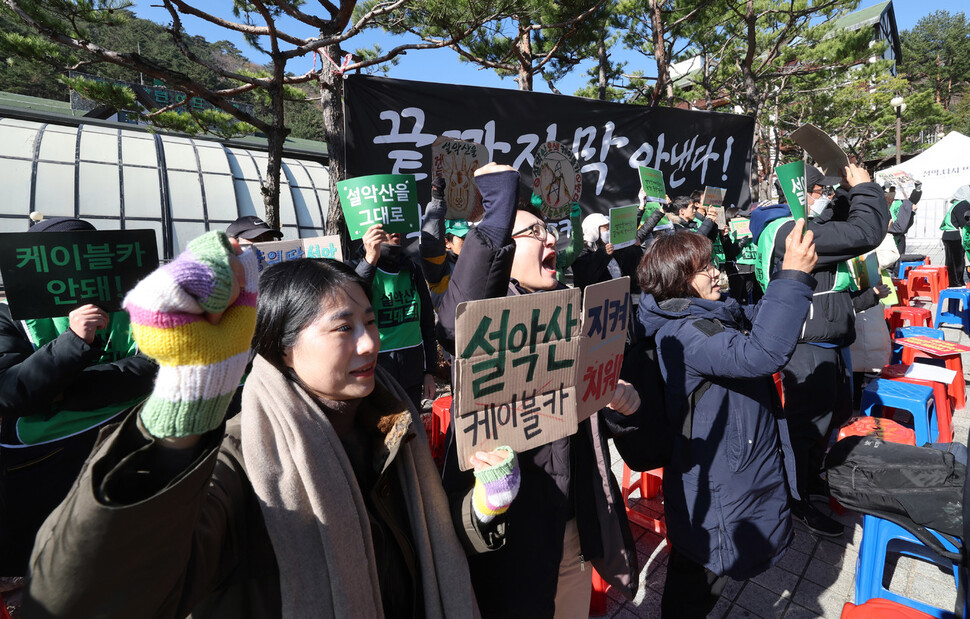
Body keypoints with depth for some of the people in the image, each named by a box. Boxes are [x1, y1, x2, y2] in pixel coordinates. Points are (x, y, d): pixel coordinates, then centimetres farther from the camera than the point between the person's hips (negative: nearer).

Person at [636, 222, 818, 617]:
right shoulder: (680, 334, -28)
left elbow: (759, 319, 17)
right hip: (718, 491, -9)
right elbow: (761, 354, -40)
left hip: (734, 465, 10)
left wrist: (795, 267, 4)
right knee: (700, 575, 13)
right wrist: (793, 276, -37)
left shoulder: (715, 314, 3)